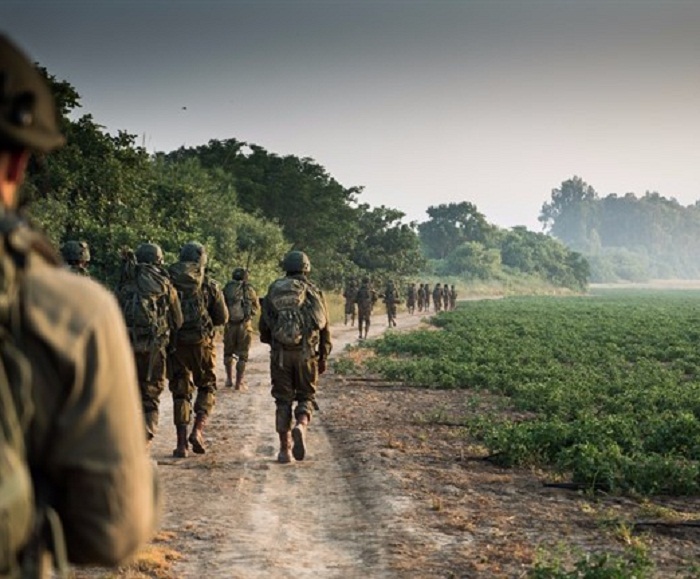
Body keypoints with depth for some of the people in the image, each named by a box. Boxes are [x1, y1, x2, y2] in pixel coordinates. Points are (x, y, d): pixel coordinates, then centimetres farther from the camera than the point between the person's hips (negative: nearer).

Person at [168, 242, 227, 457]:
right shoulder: (209, 286, -3)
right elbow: (222, 318, 2)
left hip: (174, 343, 1)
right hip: (201, 343, -1)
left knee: (180, 392, 10)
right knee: (207, 387, 17)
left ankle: (182, 443, 6)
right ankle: (198, 430, -3)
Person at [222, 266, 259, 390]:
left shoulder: (226, 289, -2)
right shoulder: (249, 290, -4)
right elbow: (256, 307, 6)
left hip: (230, 325, 1)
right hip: (245, 325, -1)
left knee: (228, 352, 19)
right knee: (243, 355, 7)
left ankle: (229, 379, 19)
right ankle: (239, 382, 4)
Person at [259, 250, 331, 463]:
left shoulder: (273, 292, 6)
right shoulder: (314, 293, 2)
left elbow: (263, 327, 11)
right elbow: (325, 328, 2)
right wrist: (324, 358, 12)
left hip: (280, 355, 1)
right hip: (306, 354, -1)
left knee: (283, 400, 10)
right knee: (306, 396, 13)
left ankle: (285, 448, 6)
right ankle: (301, 426, -16)